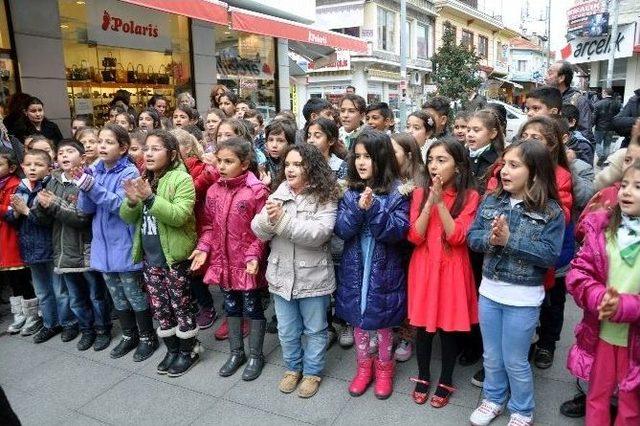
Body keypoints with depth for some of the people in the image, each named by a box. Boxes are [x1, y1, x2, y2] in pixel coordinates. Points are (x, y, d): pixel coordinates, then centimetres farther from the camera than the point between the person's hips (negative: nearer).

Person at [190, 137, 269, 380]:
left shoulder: (257, 191, -15)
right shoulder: (213, 190, 3)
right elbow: (210, 225, 10)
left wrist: (253, 255, -21)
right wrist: (203, 248, -2)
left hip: (247, 263, -5)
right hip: (223, 261, 6)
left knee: (252, 308, 9)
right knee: (231, 307, 19)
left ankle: (255, 355, 28)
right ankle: (236, 352, 36)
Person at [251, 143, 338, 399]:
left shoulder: (324, 198, -12)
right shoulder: (278, 195, 2)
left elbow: (318, 234, -25)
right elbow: (259, 231, -3)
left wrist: (283, 219, -28)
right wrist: (268, 218, -25)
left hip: (313, 277, -4)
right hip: (281, 275, 4)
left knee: (314, 329, 15)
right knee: (287, 330, 19)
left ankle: (312, 372, 35)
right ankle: (293, 368, 41)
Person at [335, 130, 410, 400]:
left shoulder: (396, 192, -10)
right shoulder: (350, 192, -1)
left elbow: (399, 231, -17)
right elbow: (341, 230, -9)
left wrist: (373, 209, -29)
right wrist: (358, 208, -25)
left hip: (384, 270, -3)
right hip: (354, 268, 3)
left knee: (382, 322, 13)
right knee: (357, 320, 16)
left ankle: (384, 368, 37)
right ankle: (364, 367, 37)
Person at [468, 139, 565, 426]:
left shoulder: (551, 211, -12)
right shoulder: (490, 201, -1)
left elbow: (550, 255, -18)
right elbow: (472, 237, -1)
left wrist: (510, 239, -25)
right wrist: (491, 239, -22)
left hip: (524, 298, -4)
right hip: (489, 292, 4)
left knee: (515, 361, 12)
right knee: (491, 356, 20)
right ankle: (493, 399, 44)